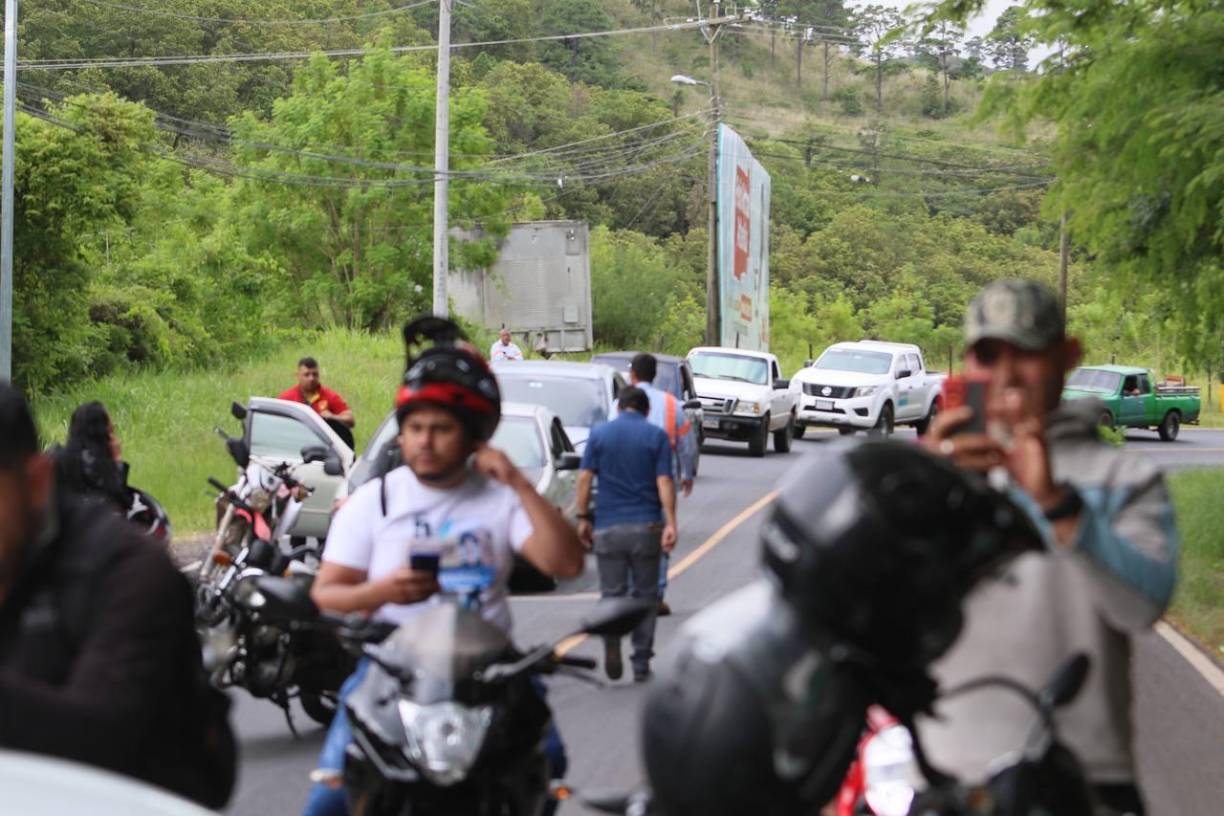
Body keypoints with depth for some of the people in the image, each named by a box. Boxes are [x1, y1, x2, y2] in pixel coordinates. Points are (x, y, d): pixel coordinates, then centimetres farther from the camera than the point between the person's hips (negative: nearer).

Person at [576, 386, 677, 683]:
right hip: (646, 525, 0)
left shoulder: (599, 434, 4)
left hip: (608, 525, 0)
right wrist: (670, 524, -11)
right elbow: (664, 482, -8)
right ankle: (641, 664, 11)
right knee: (645, 594, 11)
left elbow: (585, 479, -2)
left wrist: (583, 518, 5)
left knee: (612, 591, 6)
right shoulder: (656, 436, 1)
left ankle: (611, 637, -25)